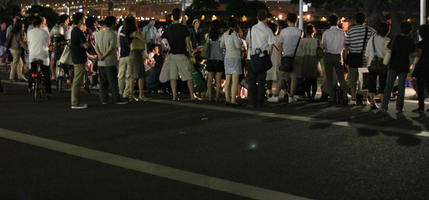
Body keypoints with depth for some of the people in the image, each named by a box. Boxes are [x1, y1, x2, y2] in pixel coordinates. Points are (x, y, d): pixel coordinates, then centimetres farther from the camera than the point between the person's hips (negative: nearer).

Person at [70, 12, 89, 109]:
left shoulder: (74, 30, 14)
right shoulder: (78, 31, -16)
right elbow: (86, 45, -19)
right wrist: (82, 44, 1)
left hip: (76, 58, 10)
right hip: (79, 59, -10)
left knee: (76, 81, 16)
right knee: (77, 82, -6)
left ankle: (75, 101, 22)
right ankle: (75, 103, -3)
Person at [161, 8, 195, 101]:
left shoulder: (168, 28, 6)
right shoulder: (184, 28, -7)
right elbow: (188, 42, -11)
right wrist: (190, 51, 1)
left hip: (171, 54, 4)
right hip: (182, 54, -4)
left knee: (173, 76, 7)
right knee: (189, 76, 2)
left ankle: (174, 95, 5)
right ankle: (192, 95, 2)